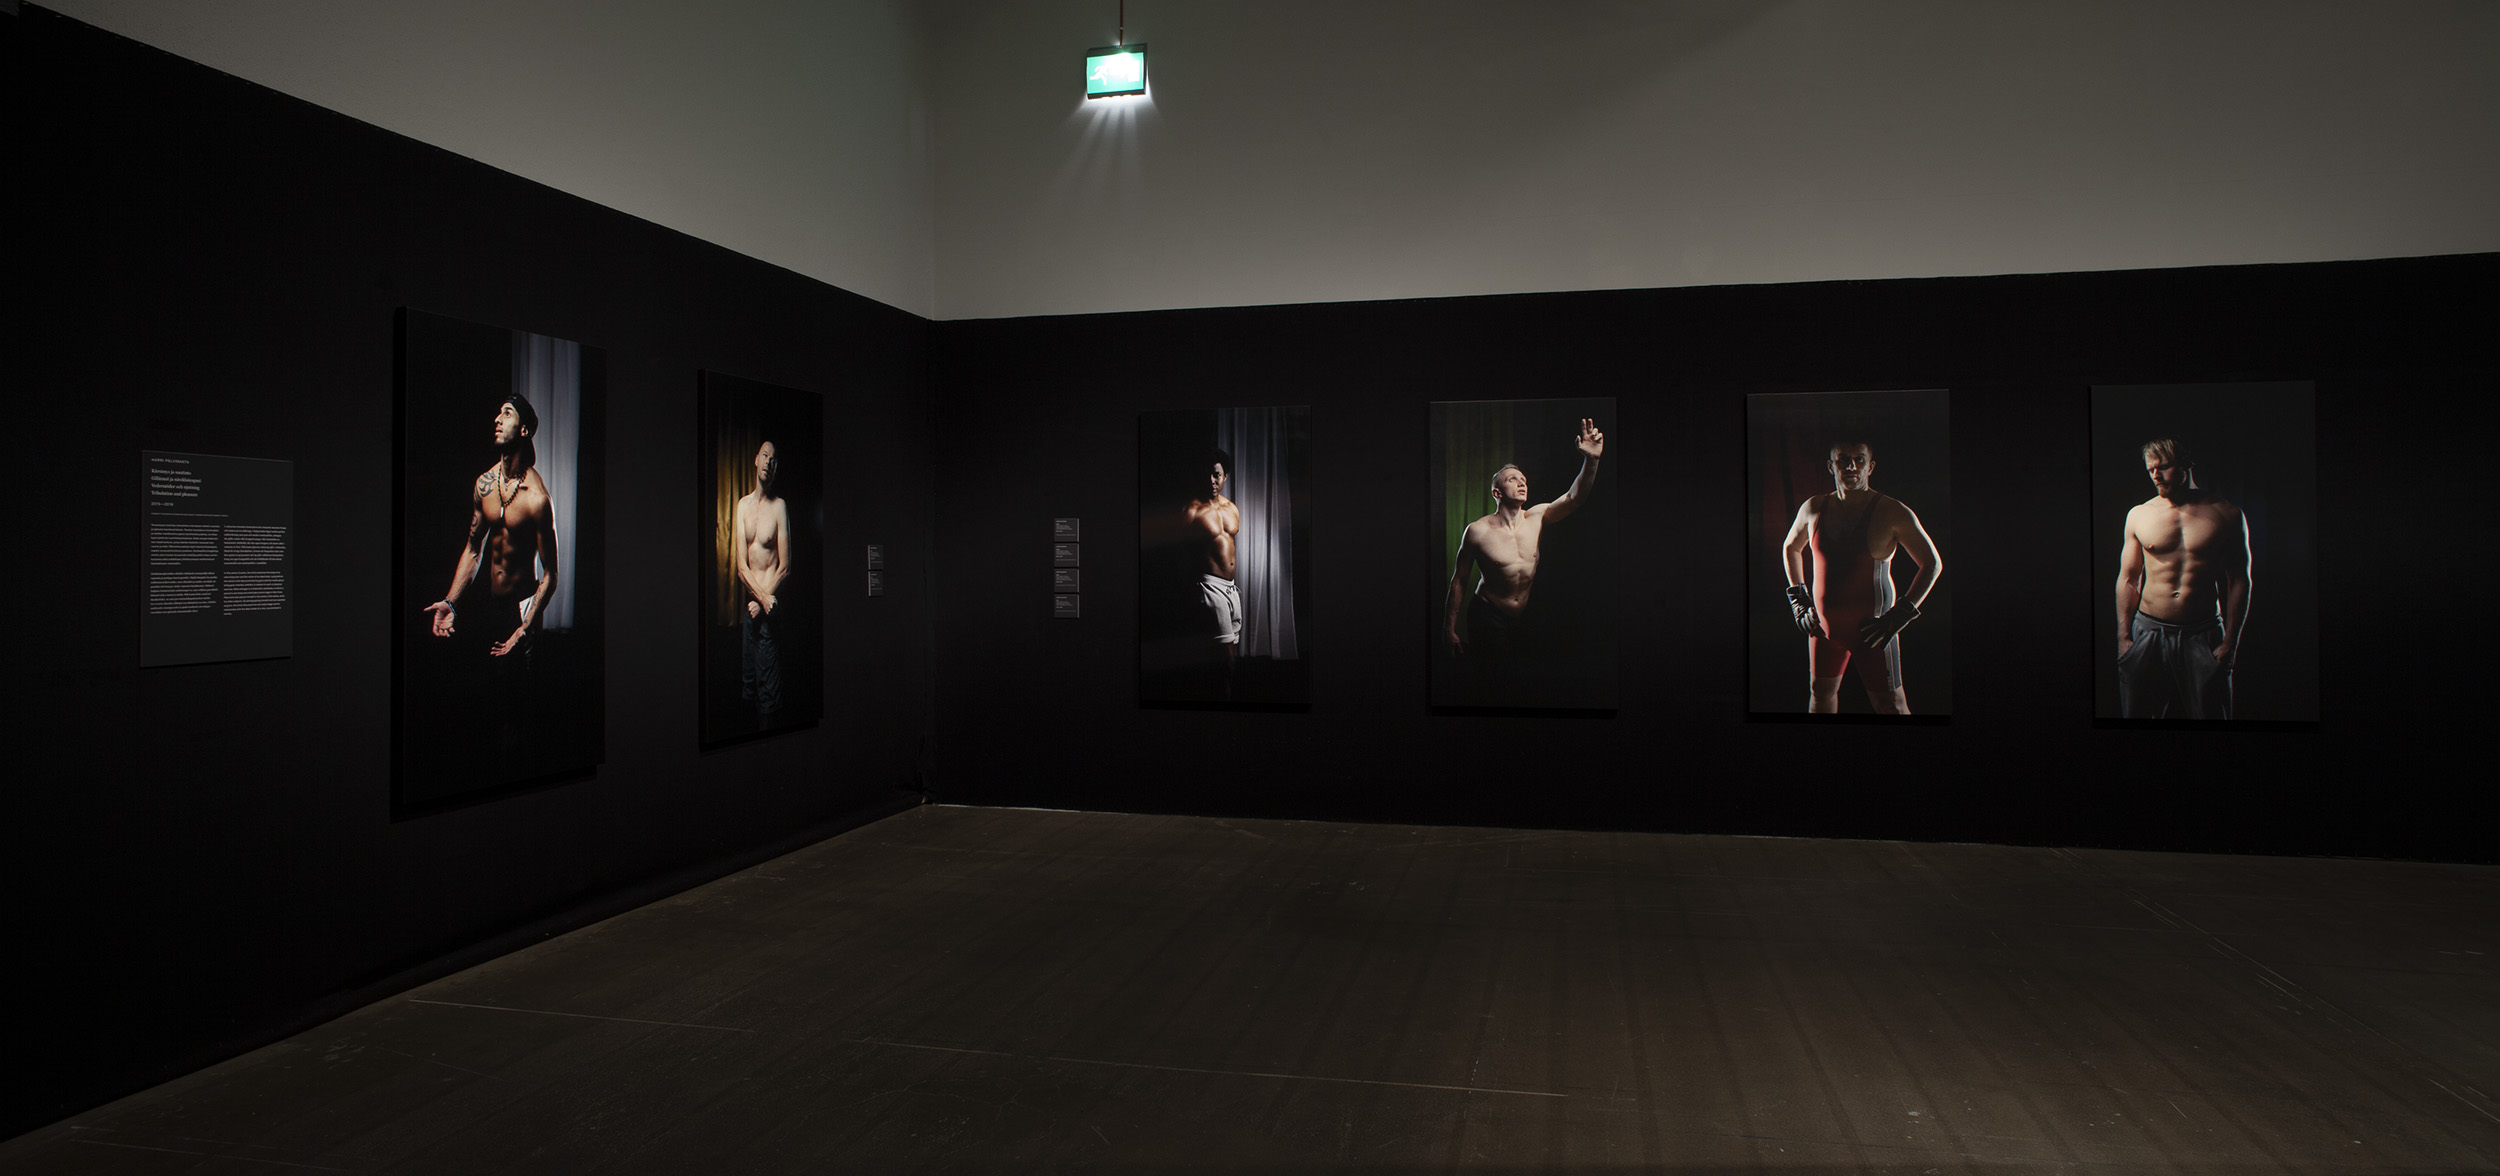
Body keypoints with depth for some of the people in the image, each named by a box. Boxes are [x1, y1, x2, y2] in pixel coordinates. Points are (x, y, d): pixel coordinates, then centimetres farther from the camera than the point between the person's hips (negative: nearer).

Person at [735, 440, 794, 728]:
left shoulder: (779, 506, -4)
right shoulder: (743, 505, 9)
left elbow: (784, 567, -6)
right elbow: (741, 564, 3)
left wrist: (763, 600, -12)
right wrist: (761, 597, -12)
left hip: (769, 602, -5)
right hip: (747, 600, 5)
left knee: (768, 686, -6)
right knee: (747, 682, 12)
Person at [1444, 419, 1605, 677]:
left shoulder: (1537, 518, -4)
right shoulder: (1478, 531, -13)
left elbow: (1574, 498, -18)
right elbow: (1459, 579, -6)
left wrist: (1592, 460, -36)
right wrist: (1449, 627, -5)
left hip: (1525, 617, 4)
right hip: (1489, 617, -4)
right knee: (1489, 682, -1)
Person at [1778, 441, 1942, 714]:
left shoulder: (1893, 512, -10)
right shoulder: (1813, 508, 2)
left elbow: (1932, 563, -5)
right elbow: (1791, 548, 21)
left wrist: (1902, 614, -12)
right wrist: (1798, 600, 12)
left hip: (1872, 628, -4)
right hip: (1824, 625, 4)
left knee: (1890, 704, -1)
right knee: (1821, 691, 15)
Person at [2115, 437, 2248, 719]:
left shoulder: (2226, 515, 2)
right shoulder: (2138, 515, 5)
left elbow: (2239, 581, 3)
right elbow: (2128, 579, 7)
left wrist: (2231, 641, -2)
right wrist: (2124, 637, 2)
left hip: (2204, 637, -1)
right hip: (2149, 632, 1)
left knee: (2209, 712, -1)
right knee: (2137, 712, 2)